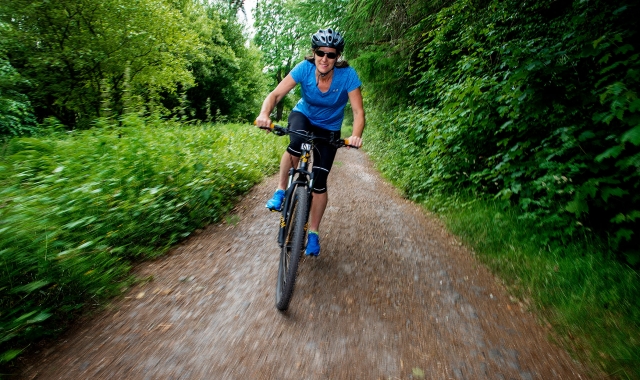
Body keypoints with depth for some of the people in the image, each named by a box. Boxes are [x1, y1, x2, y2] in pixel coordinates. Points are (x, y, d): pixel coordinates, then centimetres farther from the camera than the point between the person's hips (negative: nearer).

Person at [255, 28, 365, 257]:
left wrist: (356, 135, -47)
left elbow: (358, 111, -27)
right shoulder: (304, 68, -22)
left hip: (329, 129, 0)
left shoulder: (347, 75, -24)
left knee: (319, 181, -9)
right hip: (303, 115, 1)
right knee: (296, 143, -38)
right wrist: (265, 114, -46)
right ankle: (281, 190, -13)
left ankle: (313, 233, 8)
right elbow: (276, 94, -26)